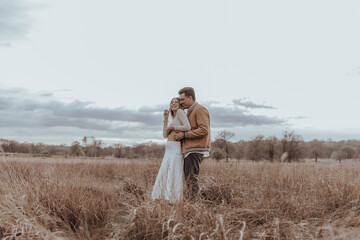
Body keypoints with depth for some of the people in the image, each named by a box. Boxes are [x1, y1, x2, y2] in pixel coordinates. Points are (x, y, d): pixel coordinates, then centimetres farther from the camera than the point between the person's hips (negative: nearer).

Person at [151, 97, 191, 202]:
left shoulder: (180, 112, -3)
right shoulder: (174, 119, 22)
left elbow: (187, 127, -19)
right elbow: (165, 135, 13)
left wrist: (172, 127, -8)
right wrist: (166, 119, 8)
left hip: (176, 149, -9)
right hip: (169, 150, 9)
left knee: (174, 176, -9)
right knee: (163, 175, 6)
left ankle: (175, 201, -5)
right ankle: (164, 198, 10)